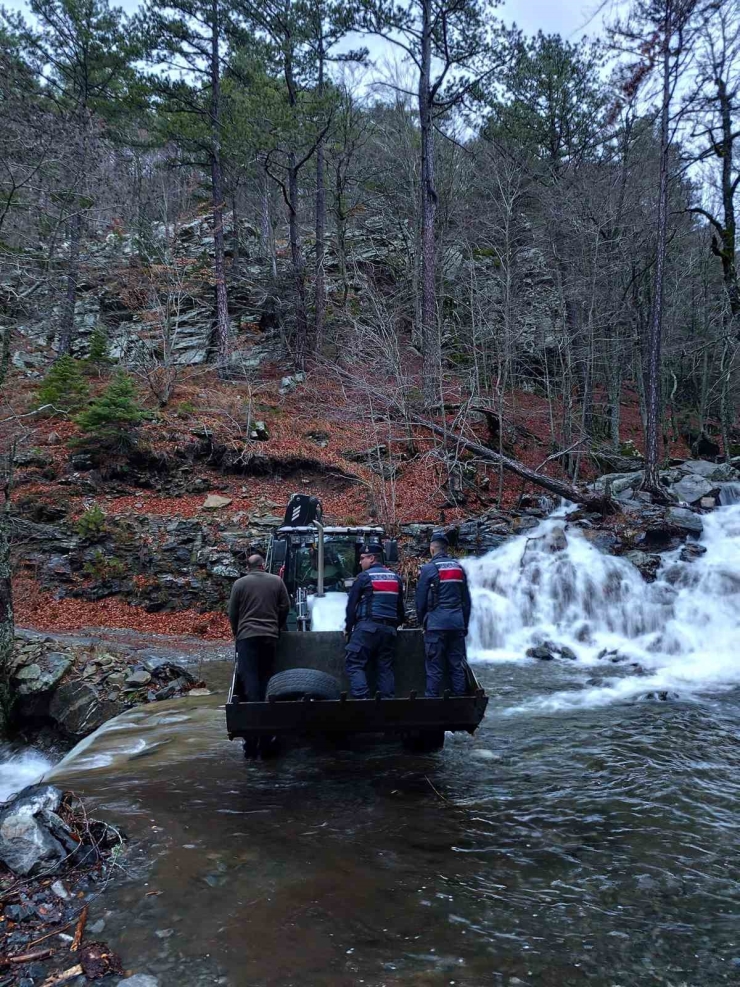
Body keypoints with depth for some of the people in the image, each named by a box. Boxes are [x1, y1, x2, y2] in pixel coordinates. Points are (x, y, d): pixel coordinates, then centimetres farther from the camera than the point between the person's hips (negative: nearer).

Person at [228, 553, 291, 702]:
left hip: (247, 635, -2)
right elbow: (285, 606, 9)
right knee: (266, 674, 10)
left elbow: (232, 613, 4)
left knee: (249, 675, -2)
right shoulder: (277, 581, 6)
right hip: (270, 635, 2)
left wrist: (237, 632, 19)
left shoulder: (239, 583, 1)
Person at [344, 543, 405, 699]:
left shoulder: (364, 577, -3)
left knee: (354, 664, -4)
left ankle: (362, 698, -18)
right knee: (386, 667, 9)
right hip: (389, 629, 6)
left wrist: (348, 628, 6)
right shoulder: (396, 578, 17)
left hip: (367, 627, -6)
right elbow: (400, 606, 20)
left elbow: (352, 604, -2)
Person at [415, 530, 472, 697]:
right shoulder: (459, 567, 11)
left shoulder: (428, 569, -4)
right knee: (457, 666, 9)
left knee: (434, 668, -1)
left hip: (436, 623, -4)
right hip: (457, 623, 4)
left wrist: (422, 622, 12)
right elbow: (466, 600, 14)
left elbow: (420, 600, -2)